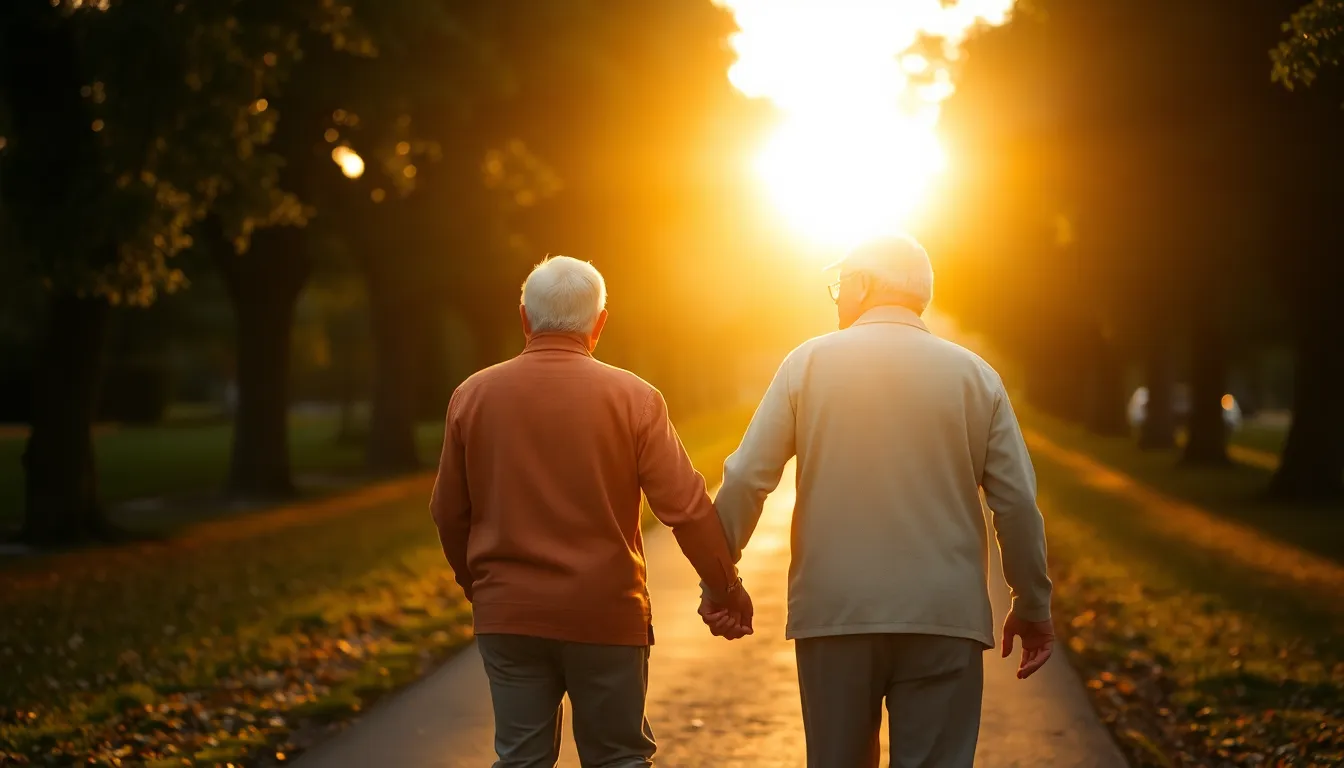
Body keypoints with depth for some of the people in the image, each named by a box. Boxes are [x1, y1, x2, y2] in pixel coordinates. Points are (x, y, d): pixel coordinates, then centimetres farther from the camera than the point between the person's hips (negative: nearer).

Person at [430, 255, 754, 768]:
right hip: (606, 614, -2)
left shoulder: (473, 396, 0)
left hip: (508, 616, 2)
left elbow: (449, 514, 6)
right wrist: (728, 590, 3)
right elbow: (686, 507, -9)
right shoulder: (633, 398, -7)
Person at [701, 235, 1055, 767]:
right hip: (944, 621, 0)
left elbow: (746, 480, -2)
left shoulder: (808, 363, 2)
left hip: (833, 612, 0)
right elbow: (1017, 502, 1)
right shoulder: (974, 375, 3)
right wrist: (1032, 608, 12)